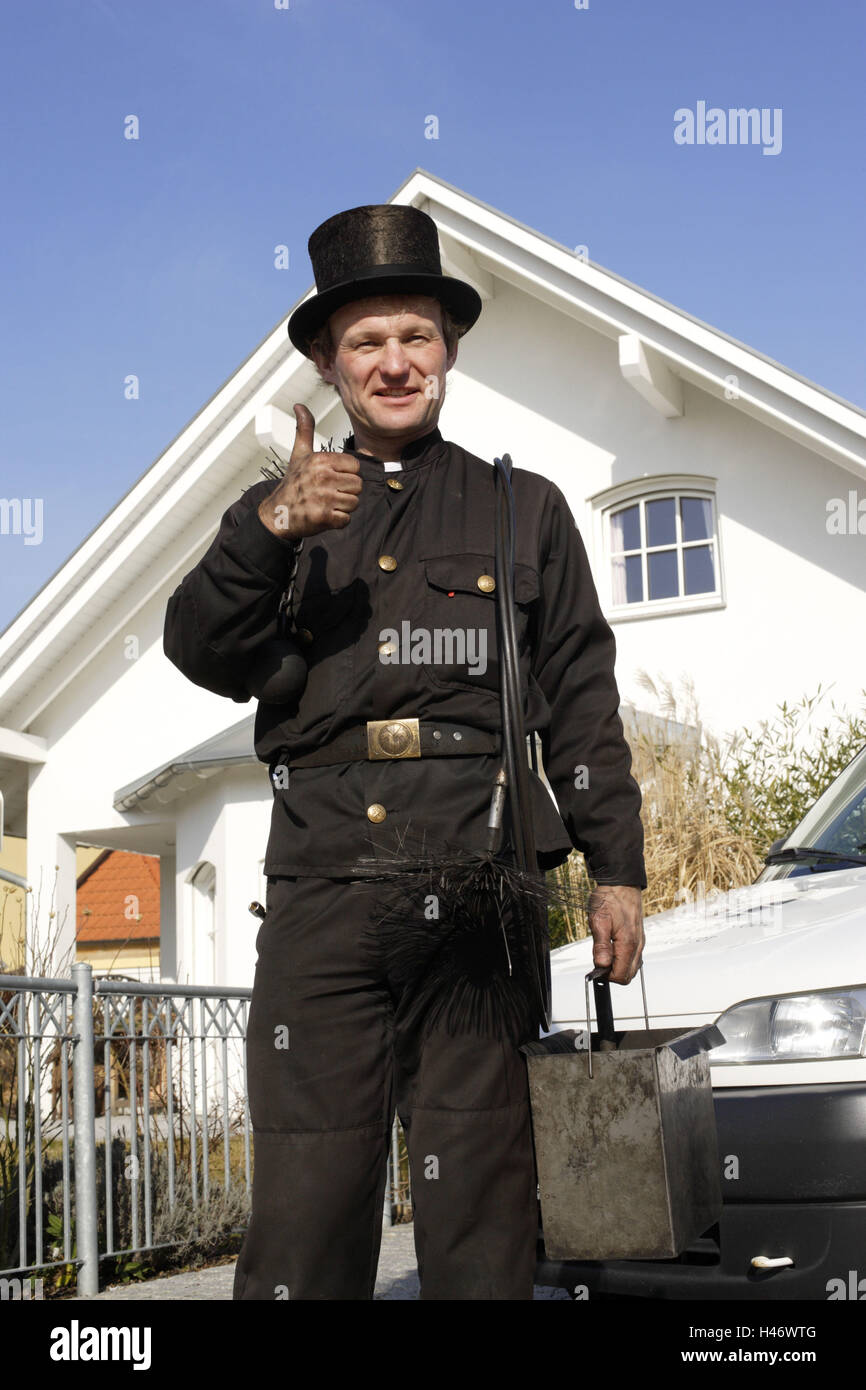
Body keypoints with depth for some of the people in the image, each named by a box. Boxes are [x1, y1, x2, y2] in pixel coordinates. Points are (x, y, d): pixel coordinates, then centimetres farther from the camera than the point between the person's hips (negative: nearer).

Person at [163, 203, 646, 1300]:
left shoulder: (523, 507, 19)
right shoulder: (282, 511, 21)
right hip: (323, 879, 1)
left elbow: (583, 699, 15)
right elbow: (201, 653, 4)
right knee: (304, 1194, -3)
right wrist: (270, 530, -13)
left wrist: (617, 869, 6)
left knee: (477, 1200, -1)